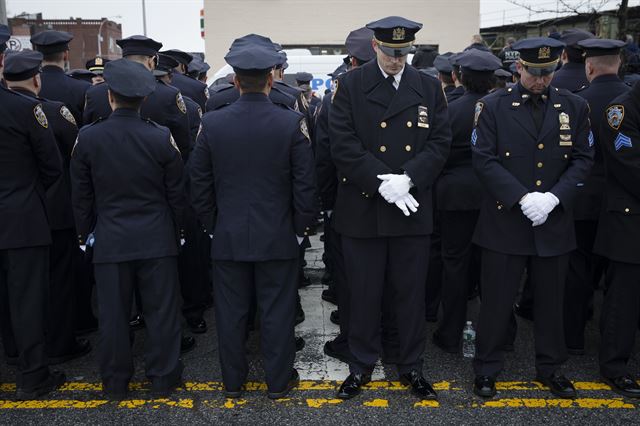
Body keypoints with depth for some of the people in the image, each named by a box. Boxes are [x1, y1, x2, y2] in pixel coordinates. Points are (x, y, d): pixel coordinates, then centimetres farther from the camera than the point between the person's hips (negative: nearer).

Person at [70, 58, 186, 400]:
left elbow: (82, 195, 2)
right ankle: (163, 377, 20)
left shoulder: (87, 138, -6)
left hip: (110, 240, 1)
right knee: (161, 310, 9)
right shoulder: (162, 138, -8)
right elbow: (176, 194, -1)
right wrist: (177, 232, 13)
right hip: (157, 240, 0)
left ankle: (115, 381, 24)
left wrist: (85, 232, 15)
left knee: (113, 313, 11)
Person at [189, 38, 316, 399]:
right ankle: (279, 381, 24)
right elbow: (305, 185, -8)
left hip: (228, 237, 2)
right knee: (277, 311, 10)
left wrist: (211, 226, 13)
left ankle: (233, 381, 27)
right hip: (278, 237, -1)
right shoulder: (293, 123, -10)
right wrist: (302, 228, 4)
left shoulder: (212, 123, -5)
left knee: (231, 312, 12)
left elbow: (200, 184, 1)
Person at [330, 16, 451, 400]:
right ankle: (362, 365, 26)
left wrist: (407, 179, -15)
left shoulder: (429, 88, 6)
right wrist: (381, 183, -18)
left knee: (412, 292, 11)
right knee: (364, 292, 9)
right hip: (363, 208, -1)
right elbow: (344, 144, -9)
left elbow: (440, 142, 0)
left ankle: (411, 366, 28)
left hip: (413, 209, 2)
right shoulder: (350, 86, -1)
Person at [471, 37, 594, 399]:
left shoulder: (575, 107, 5)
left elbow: (583, 159, 3)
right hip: (505, 220, -2)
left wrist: (554, 197, -13)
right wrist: (522, 197, -18)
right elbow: (484, 159, -8)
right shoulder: (494, 106, -3)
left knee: (551, 299, 15)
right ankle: (487, 369, 22)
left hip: (555, 222, 3)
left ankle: (551, 367, 33)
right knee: (497, 300, 5)